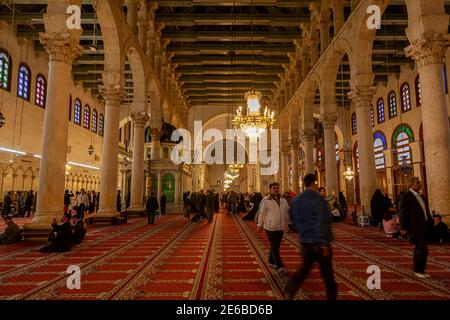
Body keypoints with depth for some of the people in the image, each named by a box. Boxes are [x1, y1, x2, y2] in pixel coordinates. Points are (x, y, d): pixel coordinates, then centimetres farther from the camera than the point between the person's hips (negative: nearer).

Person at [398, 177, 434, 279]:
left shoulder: (421, 196, 15)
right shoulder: (406, 197, -12)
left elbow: (426, 211, 20)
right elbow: (402, 213, -15)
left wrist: (430, 224, 14)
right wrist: (403, 228, -17)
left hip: (424, 227, 9)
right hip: (416, 228, -9)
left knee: (419, 249, 16)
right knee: (423, 249, -8)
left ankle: (418, 269, 28)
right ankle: (418, 270, 7)